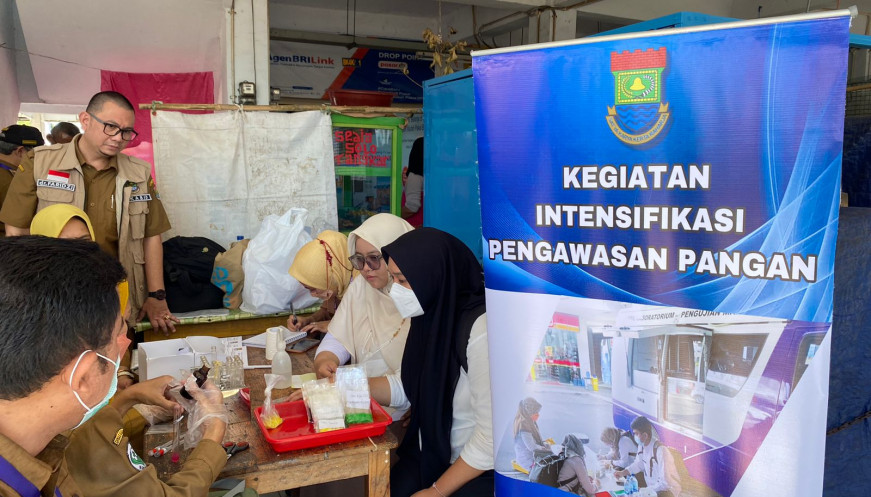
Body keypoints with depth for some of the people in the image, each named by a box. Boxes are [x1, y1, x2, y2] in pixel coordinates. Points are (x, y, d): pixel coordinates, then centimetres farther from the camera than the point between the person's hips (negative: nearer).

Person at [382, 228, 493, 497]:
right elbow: (408, 387, 12)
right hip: (429, 455, 6)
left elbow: (494, 435, -22)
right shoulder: (430, 314, -1)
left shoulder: (481, 329, -25)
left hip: (480, 472, -6)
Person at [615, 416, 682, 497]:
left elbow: (665, 483, -27)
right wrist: (622, 473, -1)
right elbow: (638, 464, 14)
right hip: (651, 488, 7)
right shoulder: (642, 446, -3)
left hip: (668, 490, -7)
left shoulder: (661, 450, -27)